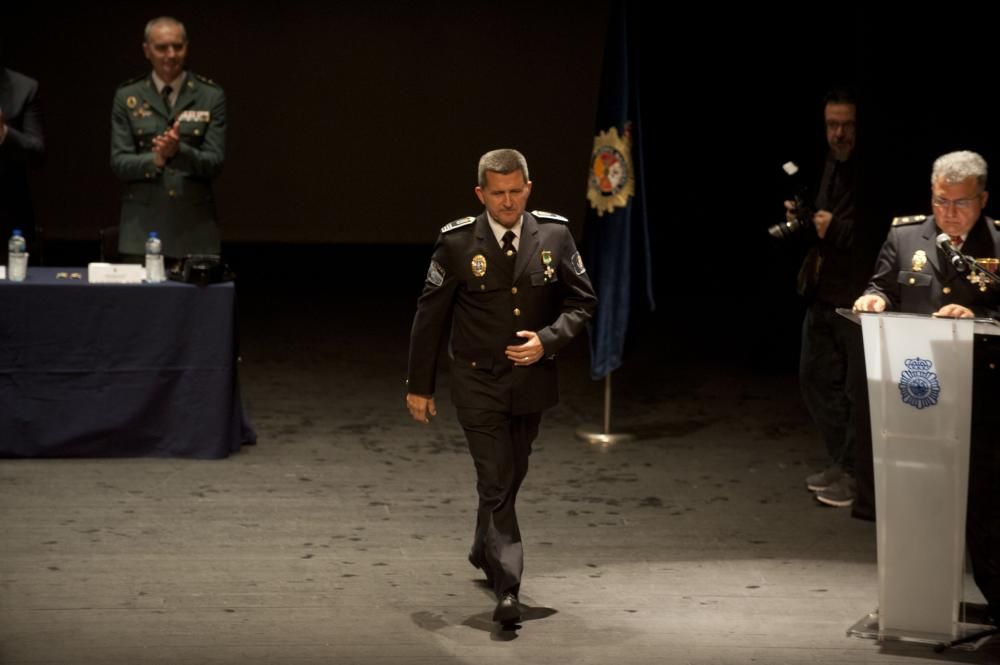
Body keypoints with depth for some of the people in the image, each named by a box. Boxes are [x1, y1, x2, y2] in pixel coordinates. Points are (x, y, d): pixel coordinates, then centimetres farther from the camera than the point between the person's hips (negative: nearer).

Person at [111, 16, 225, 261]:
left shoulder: (211, 96, 3)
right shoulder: (127, 96, 5)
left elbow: (214, 163, -3)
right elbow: (119, 163, 1)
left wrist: (179, 151, -22)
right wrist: (156, 159, -19)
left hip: (194, 223, 0)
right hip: (142, 223, 0)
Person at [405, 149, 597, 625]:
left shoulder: (553, 236, -6)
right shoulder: (457, 242, -11)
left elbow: (582, 300, 3)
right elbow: (430, 316, -4)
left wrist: (548, 339, -16)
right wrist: (419, 386, -1)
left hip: (532, 380, 3)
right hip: (478, 384, -3)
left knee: (512, 475, 19)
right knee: (496, 482, -10)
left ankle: (484, 553, 44)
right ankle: (507, 589, -10)